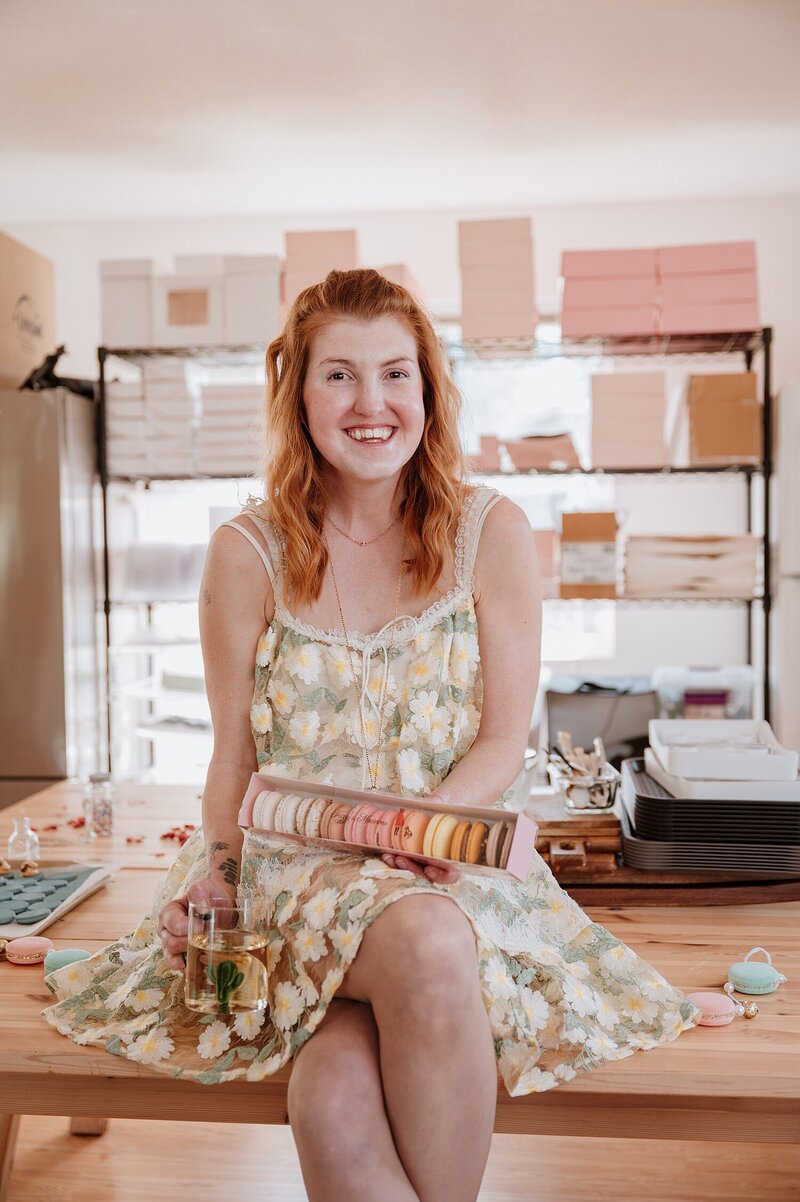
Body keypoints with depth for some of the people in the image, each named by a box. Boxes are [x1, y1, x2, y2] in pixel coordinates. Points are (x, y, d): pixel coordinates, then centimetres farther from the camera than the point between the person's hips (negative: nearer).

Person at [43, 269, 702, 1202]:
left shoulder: (490, 533, 2)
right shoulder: (248, 553, 3)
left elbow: (504, 740, 0)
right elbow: (233, 753, 6)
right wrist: (215, 867, -12)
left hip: (449, 860, 0)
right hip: (292, 870, 0)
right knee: (426, 942, -35)